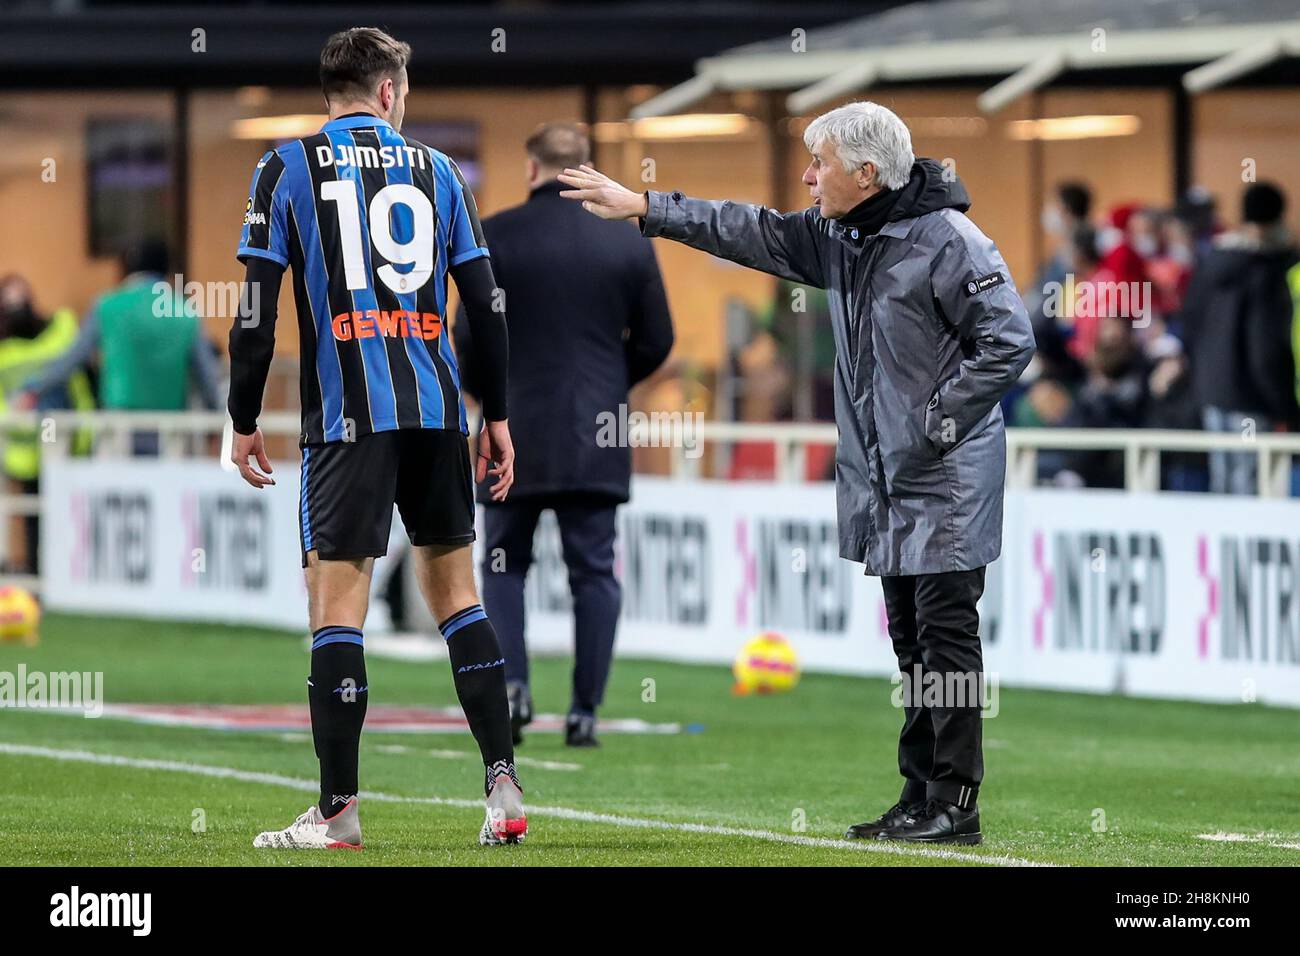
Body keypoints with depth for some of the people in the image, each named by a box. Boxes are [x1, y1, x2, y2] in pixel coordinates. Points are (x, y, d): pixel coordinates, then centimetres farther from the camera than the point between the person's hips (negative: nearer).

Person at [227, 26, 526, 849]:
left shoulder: (288, 166, 2)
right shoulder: (435, 170, 11)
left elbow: (258, 309, -2)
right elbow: (486, 304, 10)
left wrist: (245, 422, 5)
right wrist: (497, 417, 18)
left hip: (348, 413, -3)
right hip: (437, 410, 3)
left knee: (337, 600, -2)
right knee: (455, 588, 12)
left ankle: (339, 811, -4)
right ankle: (505, 790, 7)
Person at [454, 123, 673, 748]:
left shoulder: (494, 237, -5)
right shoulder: (629, 242, 3)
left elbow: (470, 334, -5)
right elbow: (655, 342, 6)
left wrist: (485, 391, 15)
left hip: (517, 433, -2)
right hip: (598, 437, 2)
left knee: (504, 565, 11)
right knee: (594, 572, 6)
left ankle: (510, 682, -6)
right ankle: (585, 711, 3)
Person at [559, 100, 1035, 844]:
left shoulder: (948, 241, -16)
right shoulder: (838, 237, 9)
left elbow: (1009, 341, -18)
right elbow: (751, 232, 16)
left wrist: (939, 421, -17)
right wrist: (644, 208, 13)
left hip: (946, 478, -9)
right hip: (885, 477, 9)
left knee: (946, 635, -8)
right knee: (912, 639, 10)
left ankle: (955, 804, -6)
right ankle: (921, 797, 14)